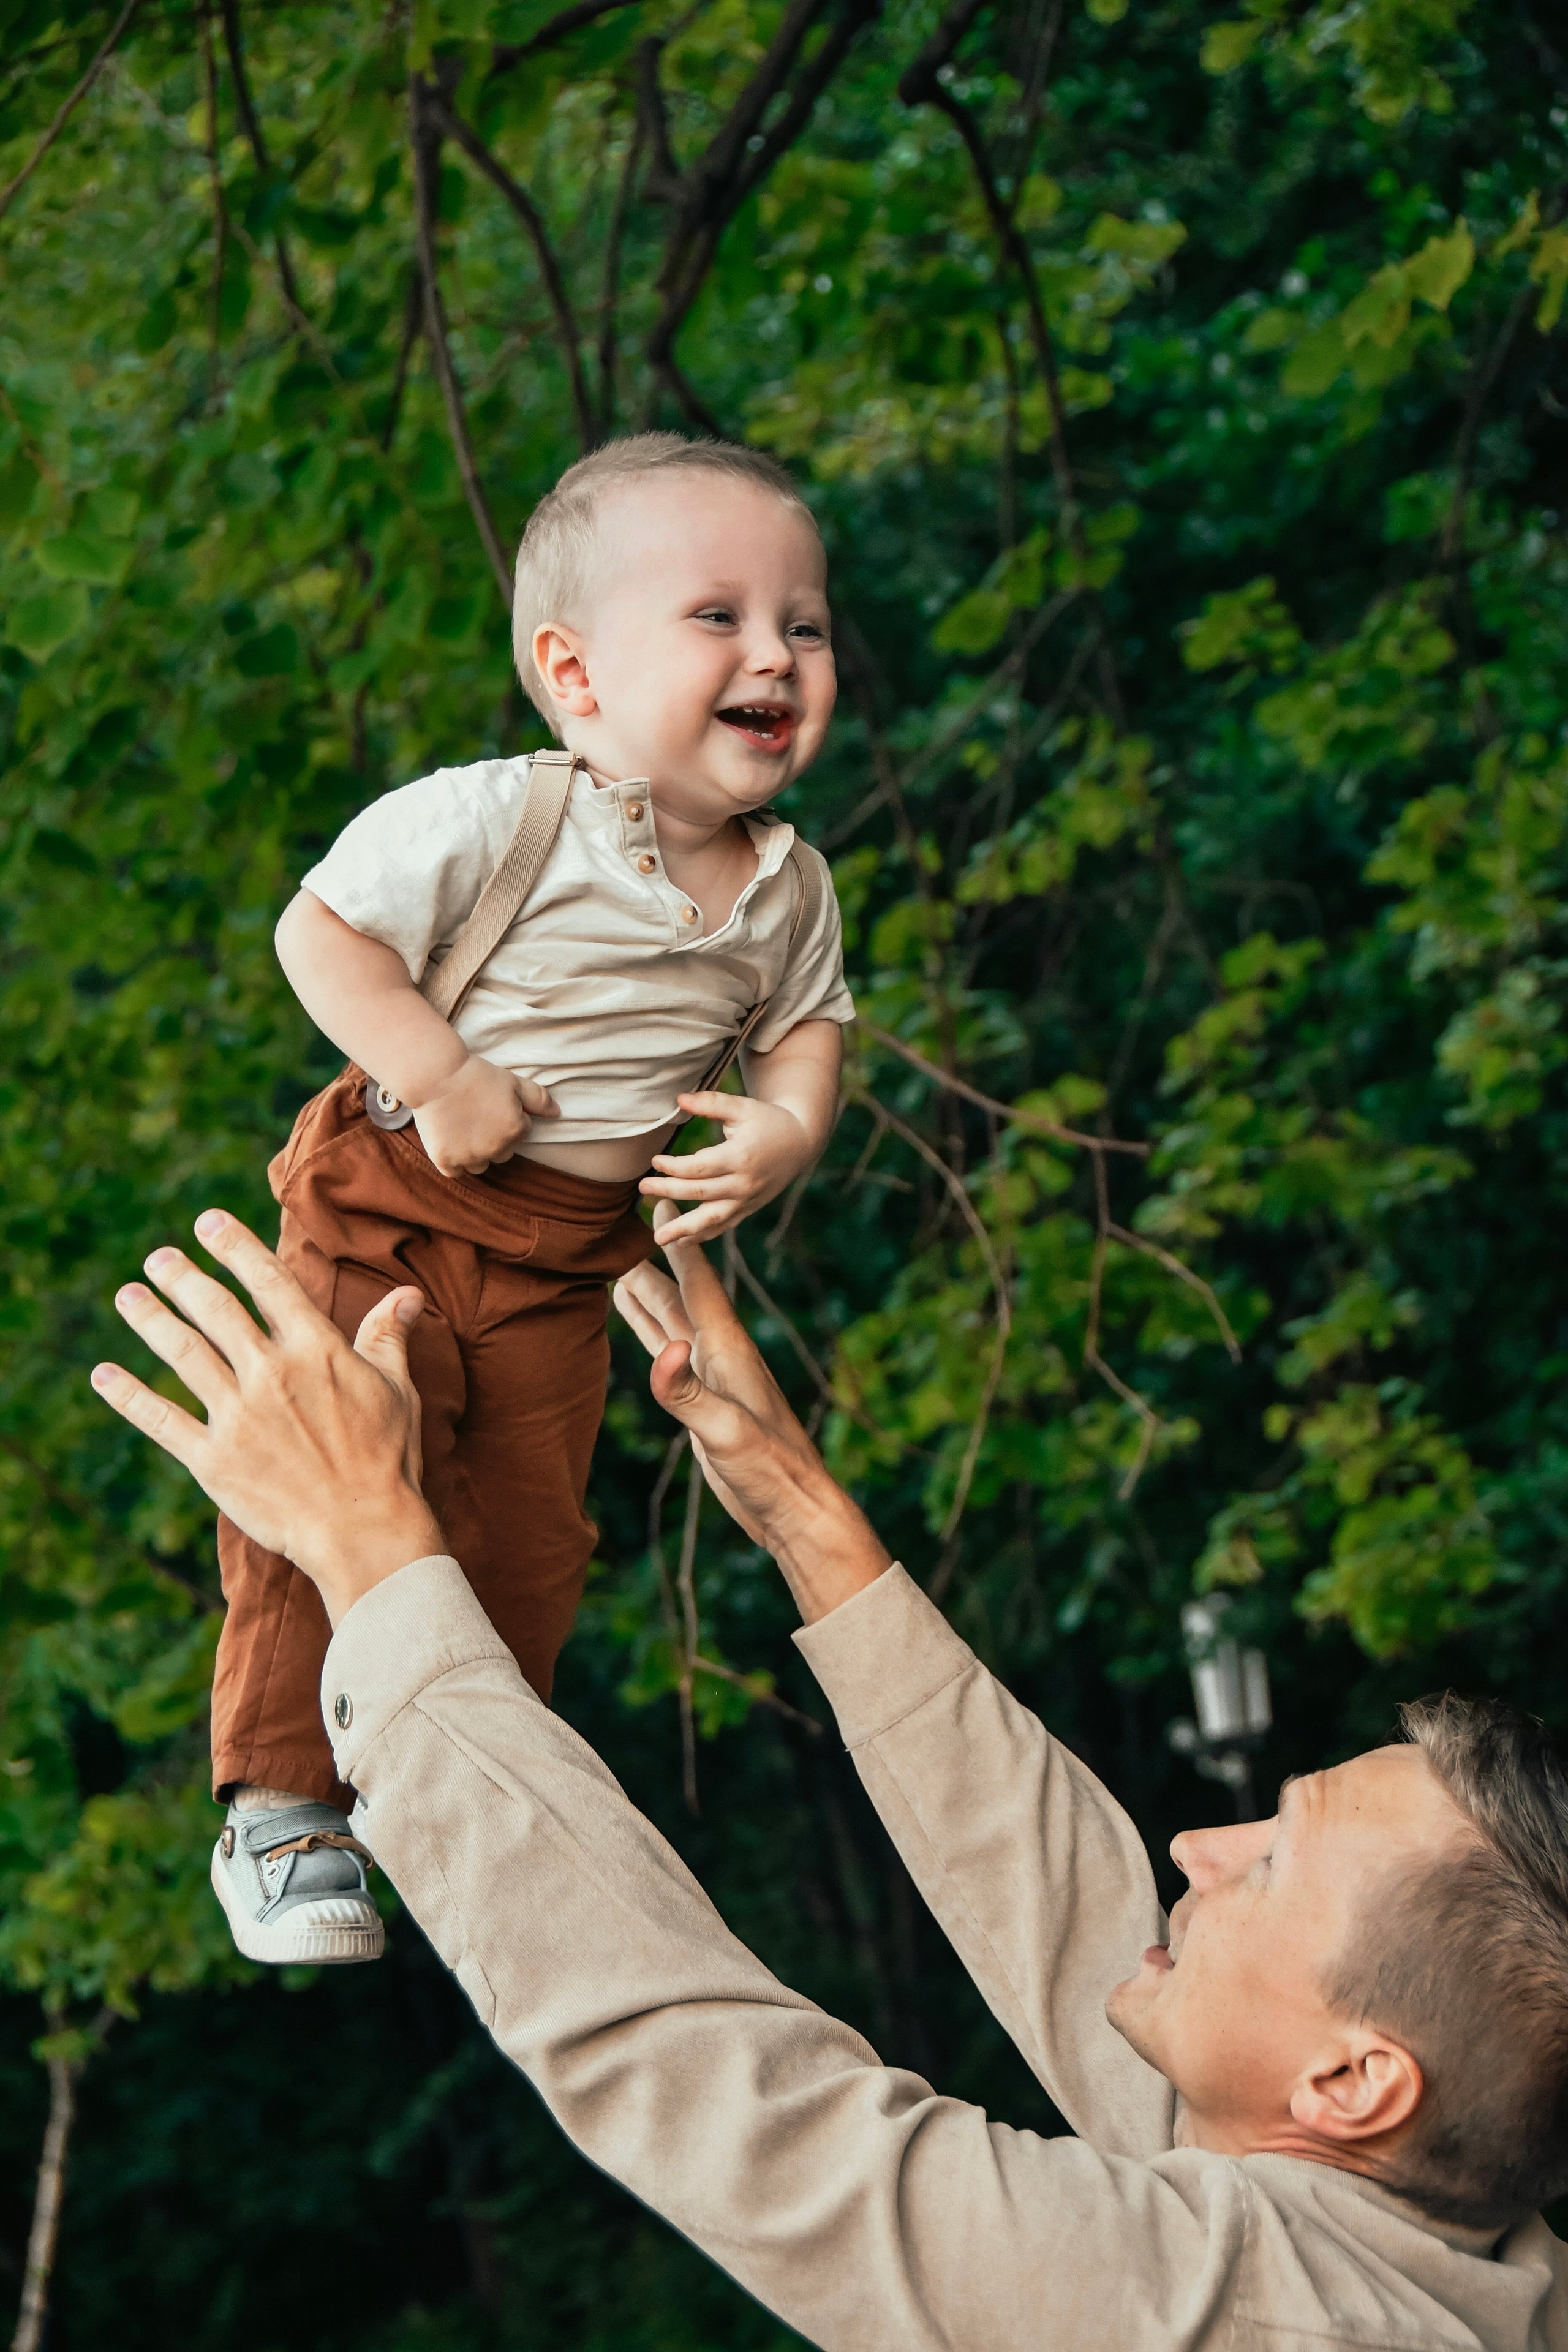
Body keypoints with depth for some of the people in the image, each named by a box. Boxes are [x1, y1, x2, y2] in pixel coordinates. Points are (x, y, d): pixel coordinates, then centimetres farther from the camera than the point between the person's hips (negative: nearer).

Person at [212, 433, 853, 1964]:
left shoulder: (784, 885, -5)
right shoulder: (500, 820, -23)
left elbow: (806, 1025, 10)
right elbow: (322, 929, -20)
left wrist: (786, 1128, -11)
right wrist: (440, 1083, -27)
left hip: (569, 1258, 5)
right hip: (387, 1209, -5)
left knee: (529, 1541, 11)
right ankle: (283, 1809, 2)